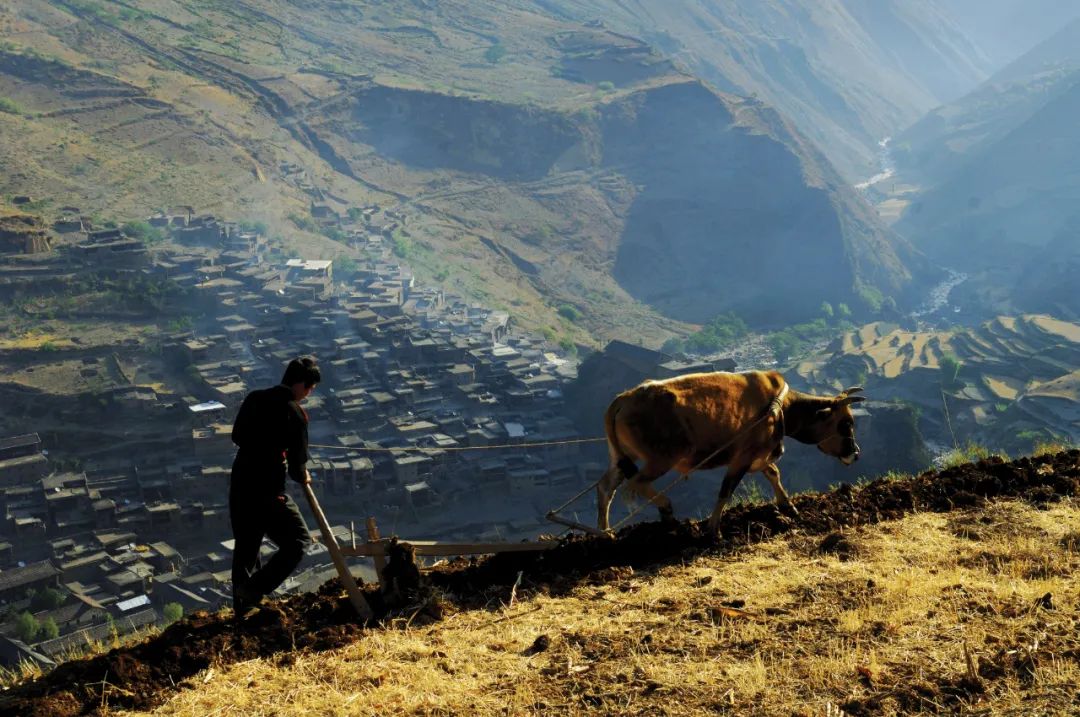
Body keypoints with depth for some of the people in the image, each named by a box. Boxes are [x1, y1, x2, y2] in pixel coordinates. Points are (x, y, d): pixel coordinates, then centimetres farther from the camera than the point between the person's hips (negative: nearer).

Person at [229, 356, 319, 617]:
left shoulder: (254, 399, 4)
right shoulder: (295, 414, -16)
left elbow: (238, 436, 17)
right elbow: (297, 465, -13)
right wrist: (303, 476, 9)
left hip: (239, 484, 8)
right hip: (267, 491, -8)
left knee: (246, 546, 22)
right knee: (298, 540, 7)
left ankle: (242, 605, 35)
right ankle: (252, 591, 0)